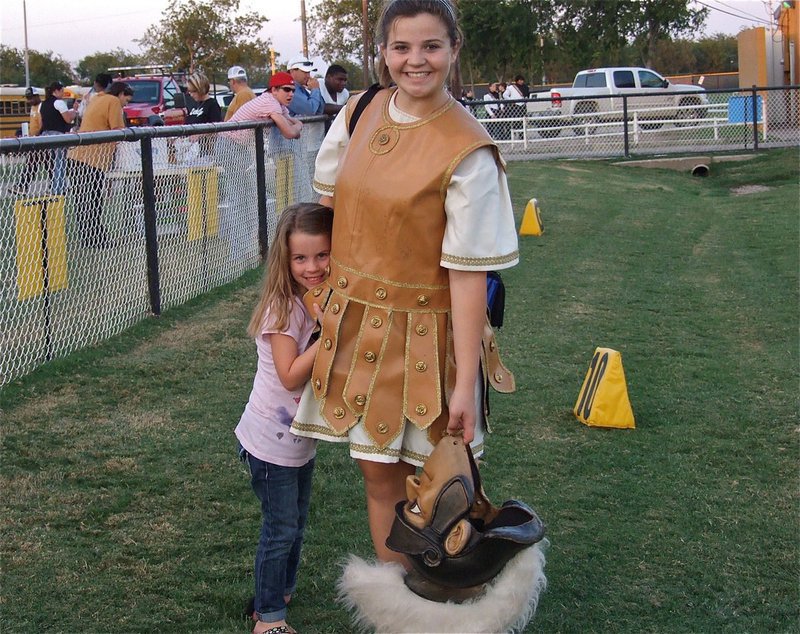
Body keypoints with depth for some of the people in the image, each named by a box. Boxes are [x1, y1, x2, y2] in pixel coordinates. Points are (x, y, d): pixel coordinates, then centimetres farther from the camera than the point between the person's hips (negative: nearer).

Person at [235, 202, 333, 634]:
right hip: (271, 441, -7)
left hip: (302, 437, 7)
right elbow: (291, 376, -25)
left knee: (296, 522, 20)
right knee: (280, 528, 1)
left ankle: (282, 592, 39)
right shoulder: (282, 308, -22)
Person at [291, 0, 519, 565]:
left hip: (423, 334, -5)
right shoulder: (361, 115, 0)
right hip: (355, 324, 5)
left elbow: (469, 273, -19)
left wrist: (465, 384, -19)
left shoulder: (467, 152, -18)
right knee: (379, 475, 13)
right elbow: (329, 202, 16)